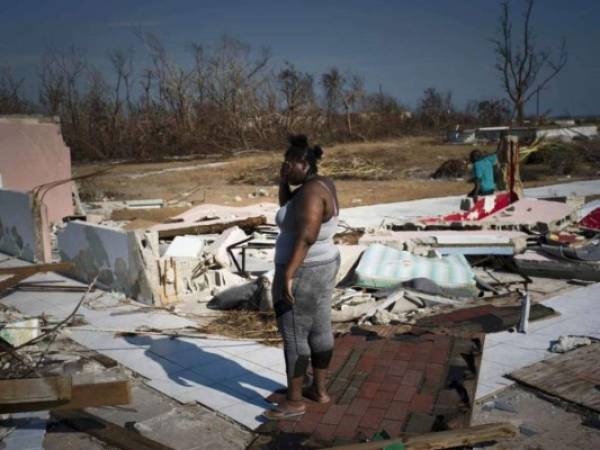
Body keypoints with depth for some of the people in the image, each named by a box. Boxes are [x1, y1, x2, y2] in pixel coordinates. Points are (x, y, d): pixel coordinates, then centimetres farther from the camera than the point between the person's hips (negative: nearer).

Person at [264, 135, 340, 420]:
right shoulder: (320, 183, 7)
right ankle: (319, 390, 28)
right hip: (321, 268, 10)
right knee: (319, 331, 16)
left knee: (293, 338, 1)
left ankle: (294, 401, 12)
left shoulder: (311, 191, -23)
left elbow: (306, 236, -31)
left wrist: (286, 275, -32)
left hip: (301, 274, -10)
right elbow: (287, 208, 15)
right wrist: (283, 180, 0)